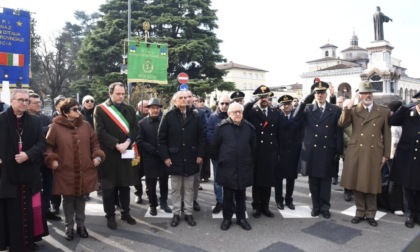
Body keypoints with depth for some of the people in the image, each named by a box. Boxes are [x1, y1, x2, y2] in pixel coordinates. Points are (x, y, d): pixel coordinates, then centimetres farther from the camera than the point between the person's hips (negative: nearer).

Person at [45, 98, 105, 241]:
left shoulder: (86, 125, 3)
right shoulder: (56, 126, -5)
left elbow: (94, 143, 8)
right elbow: (48, 146, 1)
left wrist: (97, 156, -5)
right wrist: (52, 160, -11)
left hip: (84, 170, 2)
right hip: (65, 171, -2)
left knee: (80, 198, 13)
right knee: (68, 199, 8)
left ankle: (81, 225, 28)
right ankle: (69, 227, 25)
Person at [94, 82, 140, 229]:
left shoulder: (130, 109, 10)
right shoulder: (100, 109, -2)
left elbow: (135, 128, 3)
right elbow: (100, 131, -9)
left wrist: (127, 142, -14)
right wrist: (116, 144, -16)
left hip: (126, 152, 3)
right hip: (108, 153, -3)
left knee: (125, 185, 12)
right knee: (109, 187, 6)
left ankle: (125, 213, 25)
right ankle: (110, 216, 18)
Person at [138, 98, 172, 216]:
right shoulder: (142, 123, -4)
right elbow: (140, 141, -9)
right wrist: (156, 151, -16)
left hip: (164, 157, 2)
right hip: (150, 159, -1)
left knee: (164, 183, 13)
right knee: (151, 185, 9)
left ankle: (164, 203, 31)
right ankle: (153, 205, 26)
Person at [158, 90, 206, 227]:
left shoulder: (195, 115, 1)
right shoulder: (168, 116, -4)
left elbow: (202, 136, 4)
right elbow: (161, 138, -3)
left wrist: (200, 154, -1)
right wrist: (165, 156, -8)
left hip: (191, 159, 2)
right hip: (174, 159, -1)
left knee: (189, 188, 12)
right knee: (176, 189, 10)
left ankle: (188, 213, 24)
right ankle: (176, 213, 23)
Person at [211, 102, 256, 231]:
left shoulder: (249, 127, 1)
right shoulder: (221, 127, -7)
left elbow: (253, 146, 13)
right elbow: (214, 145, 2)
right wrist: (218, 158, 9)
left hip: (244, 167, 2)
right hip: (227, 167, -2)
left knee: (241, 194, 14)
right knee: (228, 195, 8)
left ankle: (241, 218, 28)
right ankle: (227, 218, 23)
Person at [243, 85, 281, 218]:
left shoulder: (275, 113, 9)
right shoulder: (251, 112, -1)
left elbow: (278, 135, 11)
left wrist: (277, 152, 9)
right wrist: (252, 102, -23)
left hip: (270, 153, 3)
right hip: (256, 153, -3)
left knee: (268, 181, 11)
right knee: (256, 181, 7)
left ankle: (265, 207, 24)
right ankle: (256, 207, 20)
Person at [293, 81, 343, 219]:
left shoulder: (335, 110, 3)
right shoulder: (308, 108, 5)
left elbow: (339, 132, 2)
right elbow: (296, 117, -13)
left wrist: (338, 151, -2)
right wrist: (304, 101, -19)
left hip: (327, 151, 0)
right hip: (311, 151, 1)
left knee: (326, 181, 9)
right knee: (313, 181, 10)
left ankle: (325, 207, 23)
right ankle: (316, 206, 24)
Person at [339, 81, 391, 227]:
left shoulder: (384, 111, 6)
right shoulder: (354, 110, 7)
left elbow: (387, 134, 7)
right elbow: (341, 124, -8)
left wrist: (386, 155, 3)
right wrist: (348, 107, -16)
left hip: (374, 154, -1)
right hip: (355, 153, 1)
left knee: (371, 184, 6)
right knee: (357, 184, 7)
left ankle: (370, 214, 21)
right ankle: (360, 212, 21)